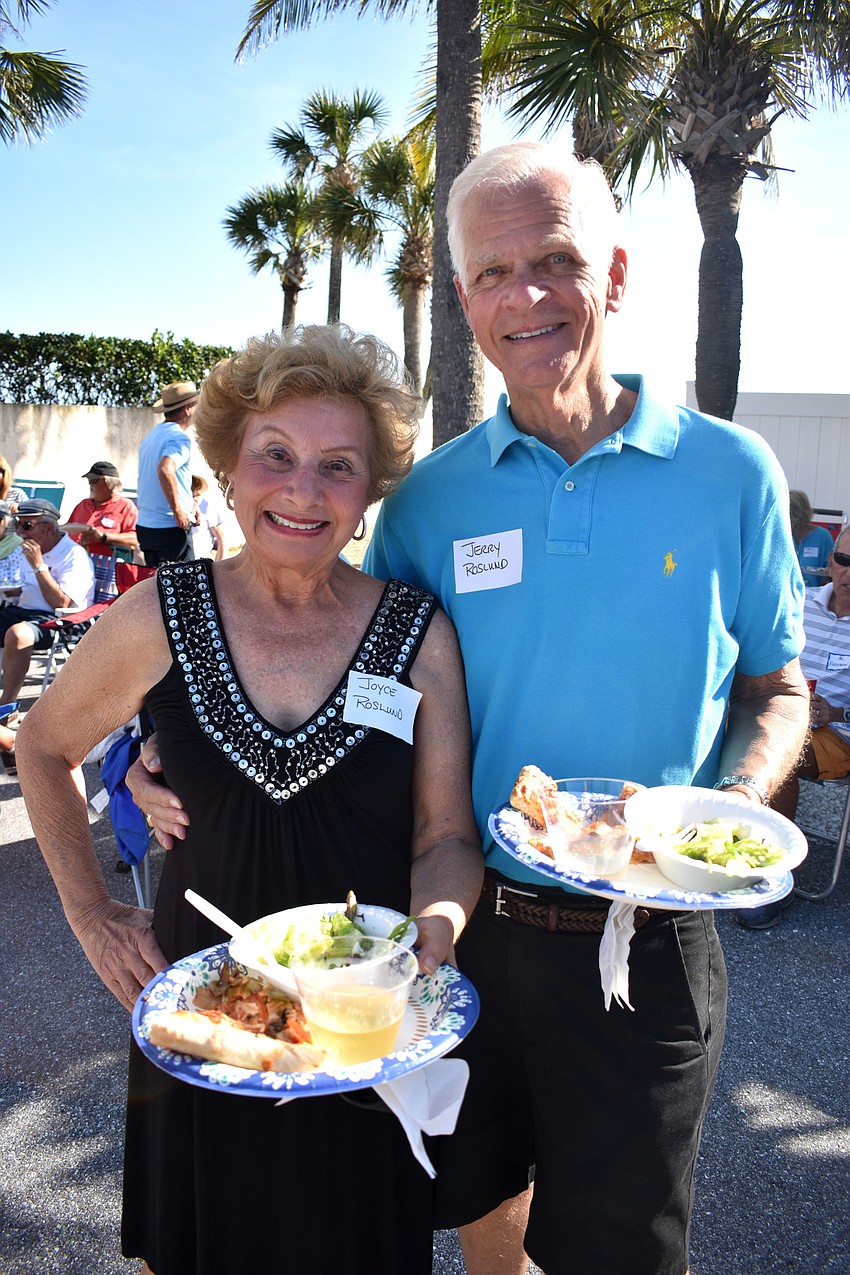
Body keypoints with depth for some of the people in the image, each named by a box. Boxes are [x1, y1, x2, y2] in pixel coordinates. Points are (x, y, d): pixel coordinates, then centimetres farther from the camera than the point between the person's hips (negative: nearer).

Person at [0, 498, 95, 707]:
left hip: (54, 620, -9)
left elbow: (62, 604, -20)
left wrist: (39, 566, -18)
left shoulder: (74, 555, -11)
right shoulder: (33, 551, 18)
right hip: (23, 611, 9)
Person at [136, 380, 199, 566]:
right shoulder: (179, 438, -14)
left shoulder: (151, 435, 15)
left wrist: (189, 503, 24)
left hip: (144, 525, 9)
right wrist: (178, 511, -24)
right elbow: (165, 470, -32)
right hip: (170, 528, -9)